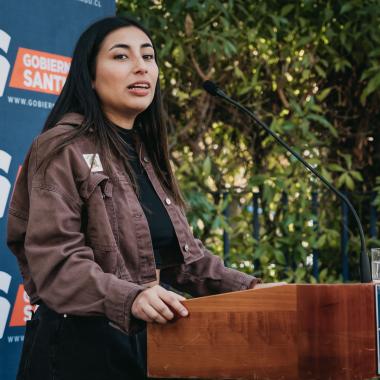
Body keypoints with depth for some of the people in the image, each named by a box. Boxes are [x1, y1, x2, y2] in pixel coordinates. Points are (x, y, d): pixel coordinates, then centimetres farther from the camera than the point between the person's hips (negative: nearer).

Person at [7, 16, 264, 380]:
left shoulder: (147, 154, 16)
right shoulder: (63, 149, -9)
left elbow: (181, 251, 18)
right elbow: (55, 259, -20)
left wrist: (246, 288, 5)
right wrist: (130, 297, -35)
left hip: (149, 338, 8)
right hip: (81, 344, -8)